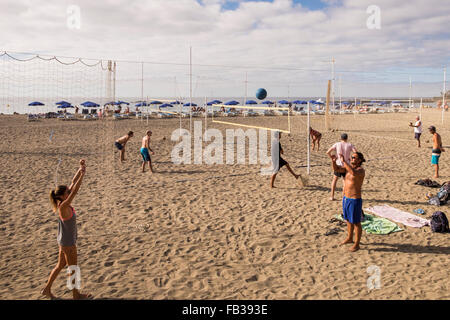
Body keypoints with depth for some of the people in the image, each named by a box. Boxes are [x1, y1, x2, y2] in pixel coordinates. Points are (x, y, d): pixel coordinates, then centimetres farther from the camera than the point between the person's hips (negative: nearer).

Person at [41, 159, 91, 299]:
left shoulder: (64, 203, -2)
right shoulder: (63, 207, -25)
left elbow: (73, 183, -3)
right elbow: (75, 191, -34)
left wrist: (80, 168, -7)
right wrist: (82, 175, -37)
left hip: (64, 241, 9)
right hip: (68, 243, -9)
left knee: (61, 265, 22)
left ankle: (47, 289, 34)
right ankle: (76, 294, 23)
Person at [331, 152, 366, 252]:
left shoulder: (361, 170, -19)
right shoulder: (349, 167, 6)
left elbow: (354, 173, -41)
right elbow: (337, 169, -1)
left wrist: (344, 161, -39)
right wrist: (334, 161, -21)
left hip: (355, 200, -8)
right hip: (346, 198, 8)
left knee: (356, 223, 4)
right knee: (348, 220, 22)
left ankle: (357, 244, 16)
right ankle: (349, 238, 40)